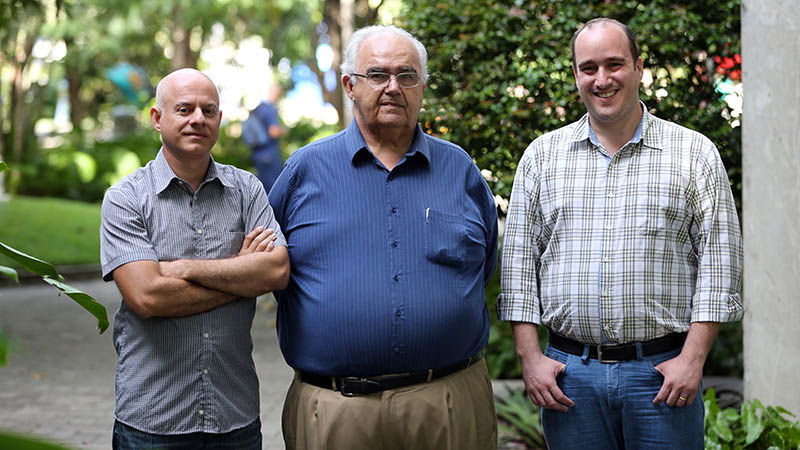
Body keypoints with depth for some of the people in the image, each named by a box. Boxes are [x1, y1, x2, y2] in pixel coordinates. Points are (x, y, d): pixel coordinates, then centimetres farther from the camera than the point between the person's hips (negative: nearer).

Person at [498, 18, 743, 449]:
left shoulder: (695, 154, 3)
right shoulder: (542, 155, 8)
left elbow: (718, 260, 0)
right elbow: (518, 260, 7)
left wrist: (693, 357, -9)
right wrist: (530, 358, -1)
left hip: (663, 372, -1)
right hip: (569, 373, 2)